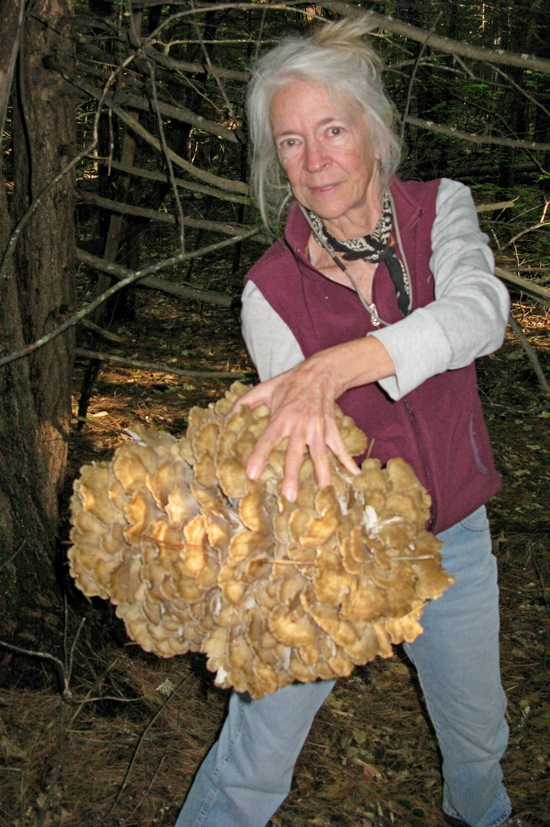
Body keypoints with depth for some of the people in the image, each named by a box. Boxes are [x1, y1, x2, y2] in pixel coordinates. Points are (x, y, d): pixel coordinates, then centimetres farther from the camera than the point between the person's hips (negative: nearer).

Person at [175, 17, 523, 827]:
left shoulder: (439, 210, -11)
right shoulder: (271, 289, -15)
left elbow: (479, 311, -32)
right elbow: (293, 434, -19)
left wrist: (332, 368, -47)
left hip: (449, 536, 3)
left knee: (478, 728, 26)